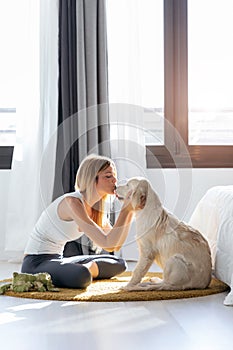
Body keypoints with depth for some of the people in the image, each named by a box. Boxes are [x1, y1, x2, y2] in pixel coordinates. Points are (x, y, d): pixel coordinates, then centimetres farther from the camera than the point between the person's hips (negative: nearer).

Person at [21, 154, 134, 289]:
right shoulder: (72, 202, -22)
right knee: (82, 276, -39)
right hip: (36, 263, -9)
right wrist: (126, 210, -22)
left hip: (57, 260, 9)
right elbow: (106, 243, -27)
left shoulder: (96, 208, 5)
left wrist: (130, 211, -3)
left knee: (119, 263, 15)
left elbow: (114, 246, 3)